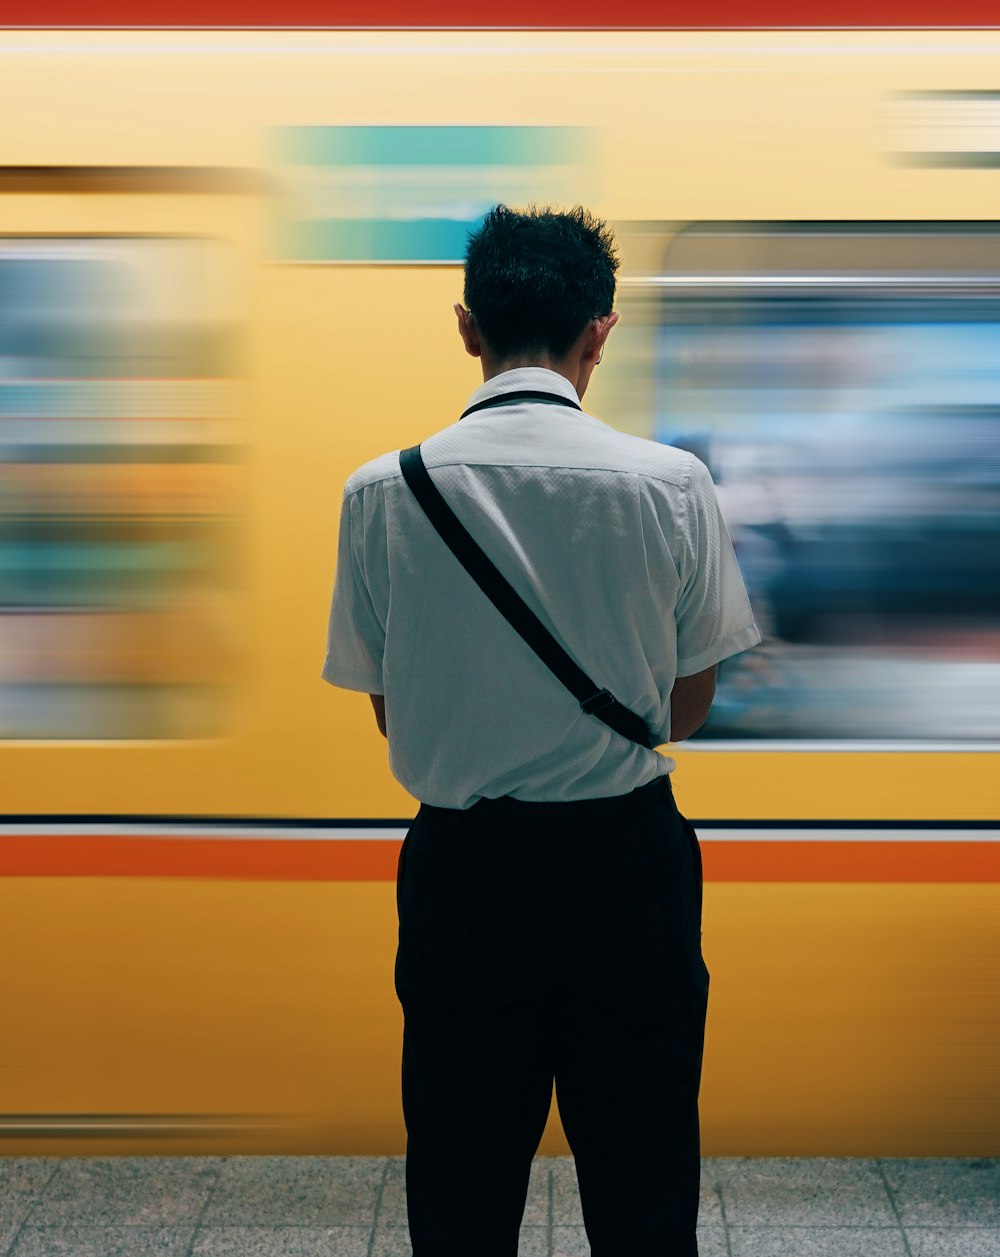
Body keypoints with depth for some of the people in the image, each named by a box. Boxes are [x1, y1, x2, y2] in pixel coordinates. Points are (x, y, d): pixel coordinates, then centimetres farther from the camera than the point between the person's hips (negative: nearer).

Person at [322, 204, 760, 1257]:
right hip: (627, 856, 0)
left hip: (461, 864, 1)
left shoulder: (382, 491, -8)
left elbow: (390, 712, 2)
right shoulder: (672, 482, -10)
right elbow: (688, 708, 0)